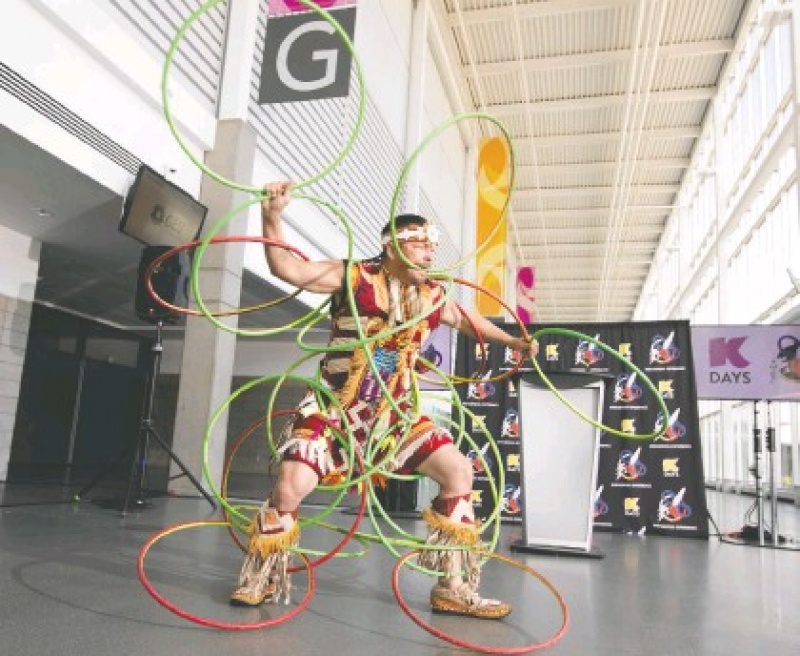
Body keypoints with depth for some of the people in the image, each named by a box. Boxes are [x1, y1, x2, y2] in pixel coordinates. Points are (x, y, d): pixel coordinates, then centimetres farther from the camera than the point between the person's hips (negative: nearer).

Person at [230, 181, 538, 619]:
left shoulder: (433, 297, 6)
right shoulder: (353, 277, -9)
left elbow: (468, 320, 26)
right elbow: (287, 269, -18)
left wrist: (513, 342, 33)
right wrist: (273, 218, -32)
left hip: (395, 414, 5)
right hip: (334, 408, -4)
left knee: (458, 471, -4)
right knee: (292, 482, -21)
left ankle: (454, 591, 9)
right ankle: (261, 581, 10)